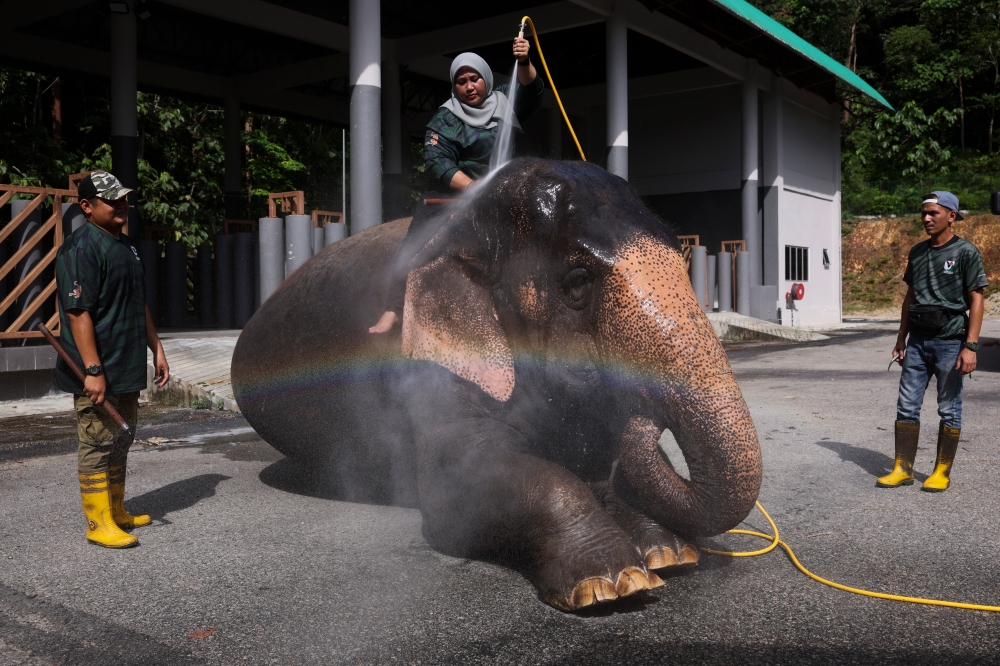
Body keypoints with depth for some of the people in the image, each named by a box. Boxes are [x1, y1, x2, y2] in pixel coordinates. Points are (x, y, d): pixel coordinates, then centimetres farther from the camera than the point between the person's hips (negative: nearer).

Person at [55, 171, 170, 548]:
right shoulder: (80, 248, -14)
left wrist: (156, 349, 21)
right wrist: (92, 370, -23)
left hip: (128, 370, 9)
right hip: (98, 373, -9)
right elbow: (78, 313, -20)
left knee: (120, 443, 17)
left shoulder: (126, 246, 16)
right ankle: (98, 523, 6)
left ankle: (117, 512, 29)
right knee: (97, 446, -2)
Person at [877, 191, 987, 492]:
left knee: (949, 410, 4)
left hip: (949, 342, -5)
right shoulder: (917, 252, 11)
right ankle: (903, 469, 13)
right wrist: (901, 339, 16)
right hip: (917, 340, 6)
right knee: (906, 407, 5)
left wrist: (971, 346, -16)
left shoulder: (965, 252, -6)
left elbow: (976, 300, -9)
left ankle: (942, 472, 14)